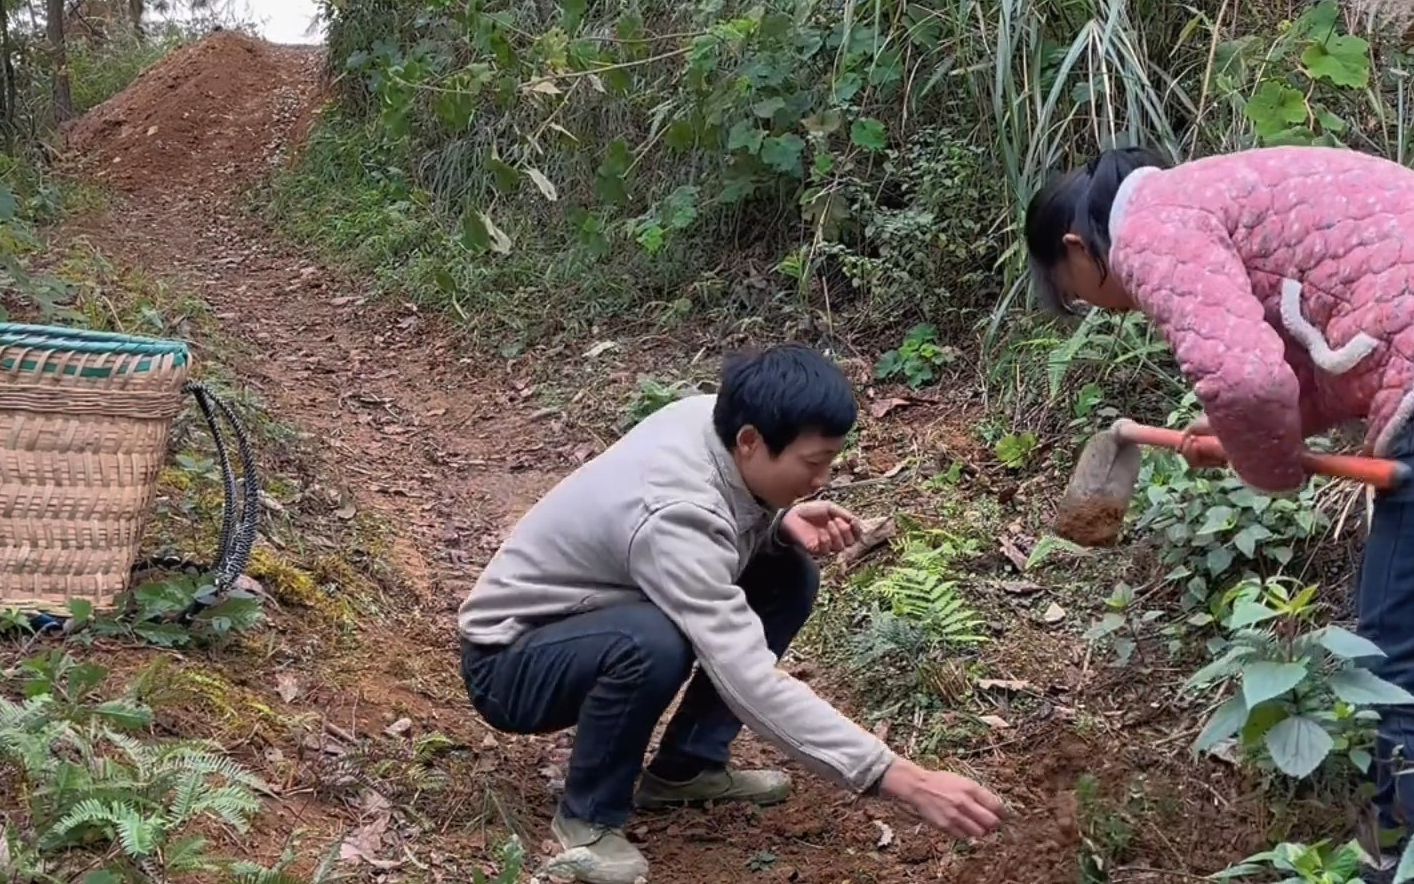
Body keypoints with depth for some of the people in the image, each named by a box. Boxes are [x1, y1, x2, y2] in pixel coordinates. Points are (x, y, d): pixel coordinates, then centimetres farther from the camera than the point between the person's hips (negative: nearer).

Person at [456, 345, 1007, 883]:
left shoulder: (710, 417, -14)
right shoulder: (673, 515, -37)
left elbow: (745, 506, 9)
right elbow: (752, 686, -41)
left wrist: (783, 522, -16)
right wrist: (905, 781, -43)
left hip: (596, 614, 8)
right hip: (510, 662, -8)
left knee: (789, 575, -2)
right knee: (652, 643, -40)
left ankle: (685, 767, 7)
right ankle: (588, 818, -12)